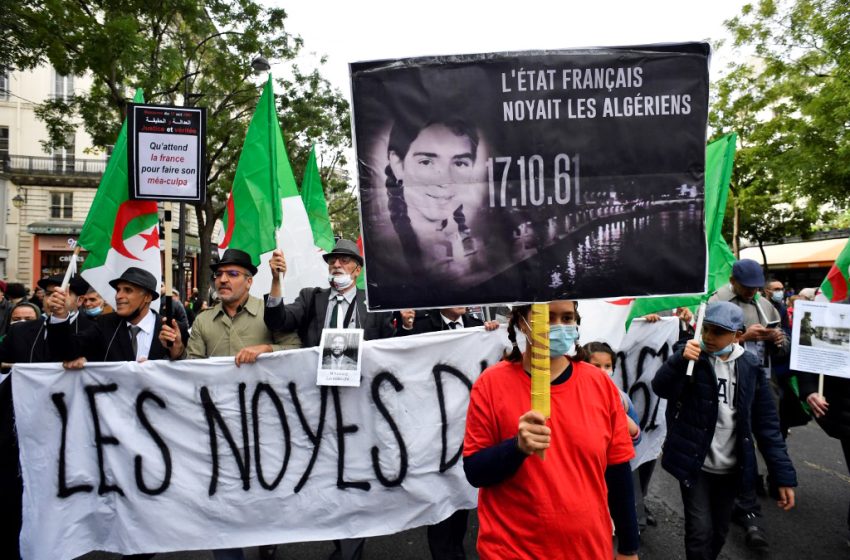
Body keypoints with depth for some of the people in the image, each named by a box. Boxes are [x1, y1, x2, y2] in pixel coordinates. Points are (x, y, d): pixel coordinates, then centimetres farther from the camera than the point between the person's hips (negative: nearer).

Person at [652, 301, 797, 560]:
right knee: (700, 531, -6)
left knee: (719, 532, 16)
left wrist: (784, 475, -2)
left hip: (731, 468, 3)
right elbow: (661, 388, -24)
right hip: (695, 463, -3)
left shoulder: (750, 366, -2)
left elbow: (767, 423, 1)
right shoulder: (693, 358, -8)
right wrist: (680, 359, -41)